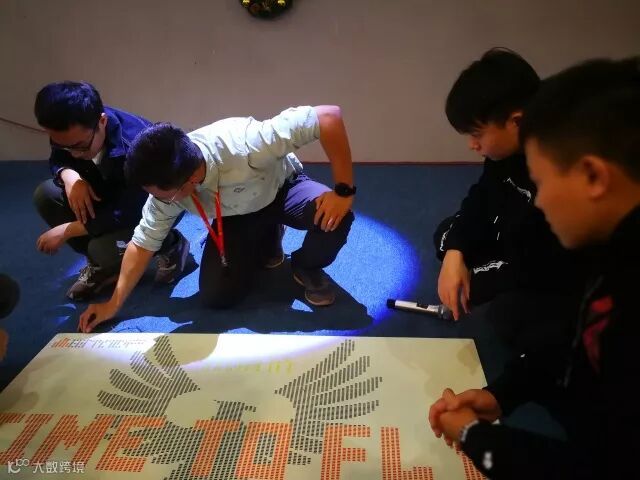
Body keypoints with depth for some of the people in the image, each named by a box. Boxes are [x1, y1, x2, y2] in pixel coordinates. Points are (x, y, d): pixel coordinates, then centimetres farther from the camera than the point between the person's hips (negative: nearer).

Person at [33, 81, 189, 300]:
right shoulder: (70, 133, -18)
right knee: (45, 195, -14)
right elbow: (57, 160, 2)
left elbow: (127, 214, -34)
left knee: (105, 249, -32)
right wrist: (70, 176, -24)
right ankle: (102, 264, 3)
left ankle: (171, 245, -1)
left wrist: (67, 230, -27)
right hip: (112, 194, 7)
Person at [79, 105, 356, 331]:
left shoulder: (244, 145, -43)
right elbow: (143, 244, -10)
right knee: (215, 297, -12)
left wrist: (343, 191, -42)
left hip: (281, 190, -3)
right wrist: (114, 304, -8)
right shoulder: (165, 184, -25)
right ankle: (265, 243, 17)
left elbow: (329, 115, -43)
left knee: (334, 217, -36)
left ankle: (307, 268, -1)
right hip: (235, 216, 4)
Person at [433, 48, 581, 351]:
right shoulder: (509, 147, -10)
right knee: (447, 234, 5)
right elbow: (481, 198, 4)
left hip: (572, 277, -9)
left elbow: (554, 266, -32)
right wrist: (455, 253, -12)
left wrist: (472, 276, -20)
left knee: (510, 314, -34)